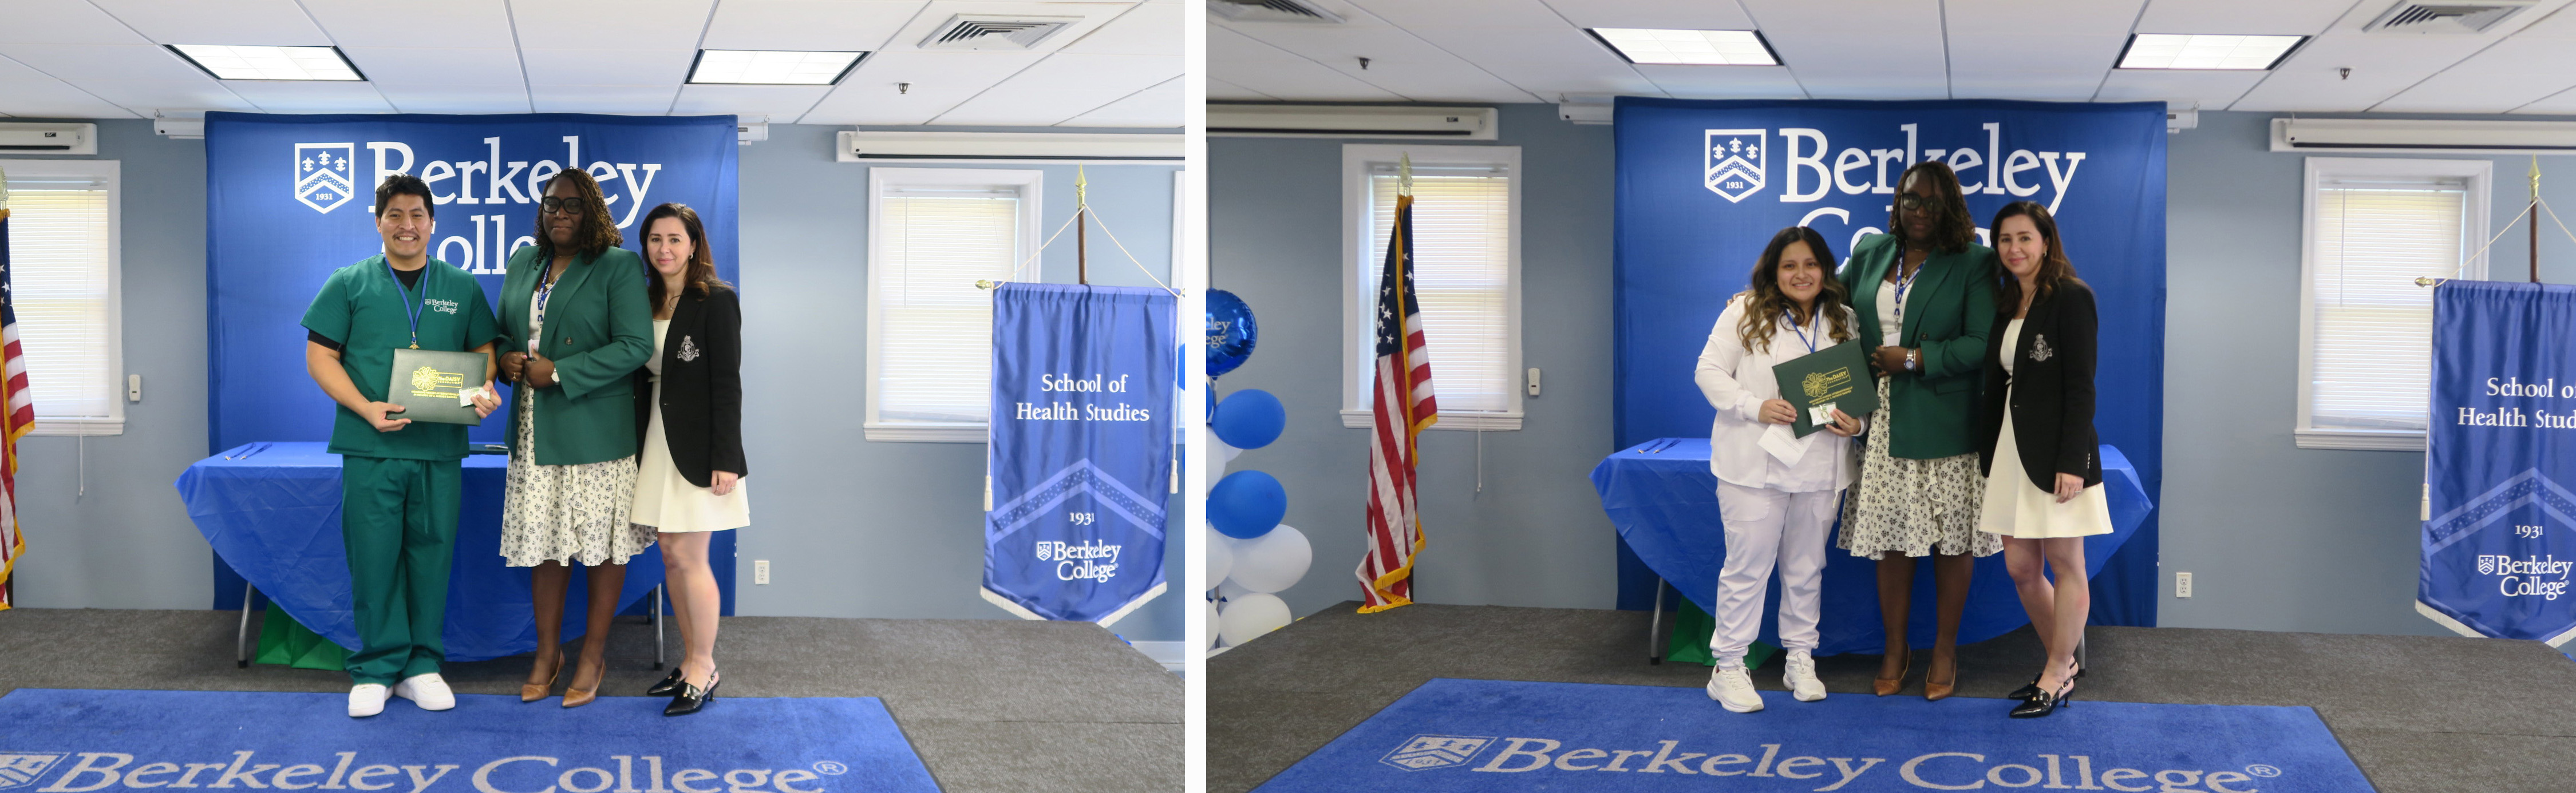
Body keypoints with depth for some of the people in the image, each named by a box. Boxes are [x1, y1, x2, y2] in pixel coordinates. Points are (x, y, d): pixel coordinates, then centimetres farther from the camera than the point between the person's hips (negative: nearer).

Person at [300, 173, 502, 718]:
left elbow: (484, 353, 15)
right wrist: (366, 408, -12)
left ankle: (421, 666, 14)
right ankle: (377, 669, 9)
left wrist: (484, 391, -8)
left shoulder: (462, 288, 12)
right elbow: (320, 357, 2)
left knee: (432, 555, 4)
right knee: (373, 557, -1)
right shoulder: (349, 284, 5)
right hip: (371, 447, -2)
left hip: (440, 448, 2)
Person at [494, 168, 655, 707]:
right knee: (542, 542, 8)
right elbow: (503, 329, 23)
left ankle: (594, 657, 14)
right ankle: (548, 652, 19)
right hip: (536, 431, 5)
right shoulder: (524, 264, 13)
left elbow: (636, 345, -13)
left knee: (602, 544, 3)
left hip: (597, 430, -5)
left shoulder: (618, 267, -6)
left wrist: (559, 373, -16)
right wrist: (507, 359, -1)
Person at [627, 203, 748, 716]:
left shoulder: (717, 300, -9)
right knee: (671, 556, 8)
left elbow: (728, 384, -12)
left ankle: (704, 670, 5)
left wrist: (725, 458, -17)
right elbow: (644, 379, 13)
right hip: (657, 444, 6)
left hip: (696, 449, -6)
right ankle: (691, 663, 18)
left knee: (688, 557, -6)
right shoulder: (646, 301, 11)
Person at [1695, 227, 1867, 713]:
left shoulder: (1844, 322, 8)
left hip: (1820, 466, 4)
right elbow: (1711, 371, -4)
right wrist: (1756, 407, -17)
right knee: (1747, 565, -1)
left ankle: (1801, 659, 27)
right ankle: (1729, 666, 7)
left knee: (1807, 567, 14)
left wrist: (1856, 423, -8)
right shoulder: (1745, 313, -3)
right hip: (1754, 463, -4)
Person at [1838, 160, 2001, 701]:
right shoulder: (1870, 253, 9)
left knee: (1952, 540, 5)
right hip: (1884, 425, 3)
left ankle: (1944, 651, 19)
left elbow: (1981, 345, -11)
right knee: (1890, 537, 7)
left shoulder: (1973, 263, -5)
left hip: (1945, 427, -3)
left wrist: (1913, 359, -15)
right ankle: (1895, 648, 20)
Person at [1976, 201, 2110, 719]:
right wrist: (1988, 454, 12)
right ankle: (2062, 664, 24)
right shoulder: (2006, 306, 14)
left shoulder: (2071, 297, -8)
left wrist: (2072, 461, -19)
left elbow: (2081, 387, -13)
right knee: (2020, 568, 8)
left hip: (2055, 452, -7)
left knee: (2064, 565, 2)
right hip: (2011, 451, 8)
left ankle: (2056, 677, 10)